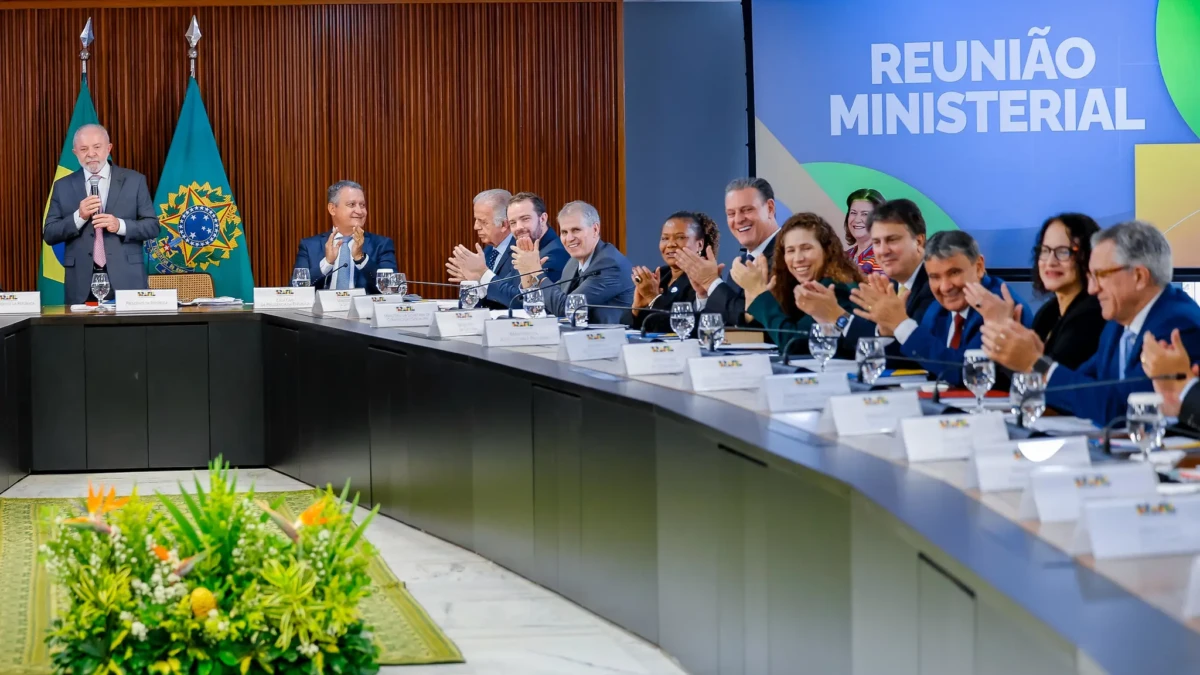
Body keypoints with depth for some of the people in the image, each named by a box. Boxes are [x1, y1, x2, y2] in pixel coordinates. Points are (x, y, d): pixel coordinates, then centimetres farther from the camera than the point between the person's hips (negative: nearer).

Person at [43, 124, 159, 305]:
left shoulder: (134, 181, 5)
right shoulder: (63, 186, 9)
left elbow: (152, 226, 3)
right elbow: (49, 234, 4)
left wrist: (120, 225, -14)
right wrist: (79, 217, -12)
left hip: (126, 280, -1)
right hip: (82, 282, 1)